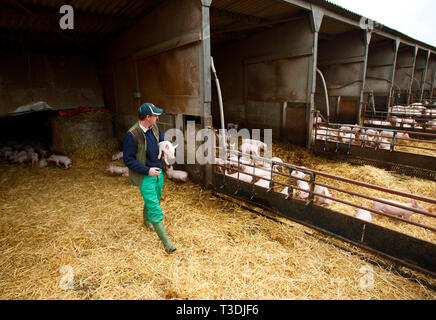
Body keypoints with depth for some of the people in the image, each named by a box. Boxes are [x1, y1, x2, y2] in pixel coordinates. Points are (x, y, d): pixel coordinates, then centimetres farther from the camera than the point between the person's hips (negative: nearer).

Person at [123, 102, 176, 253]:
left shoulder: (155, 127, -1)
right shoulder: (132, 135, -22)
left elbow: (161, 141, 17)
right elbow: (128, 159, -18)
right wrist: (147, 170, -23)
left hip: (158, 171, 8)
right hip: (145, 176, -7)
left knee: (154, 200, 25)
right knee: (154, 207, -5)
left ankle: (146, 220, 55)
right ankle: (166, 242, 2)